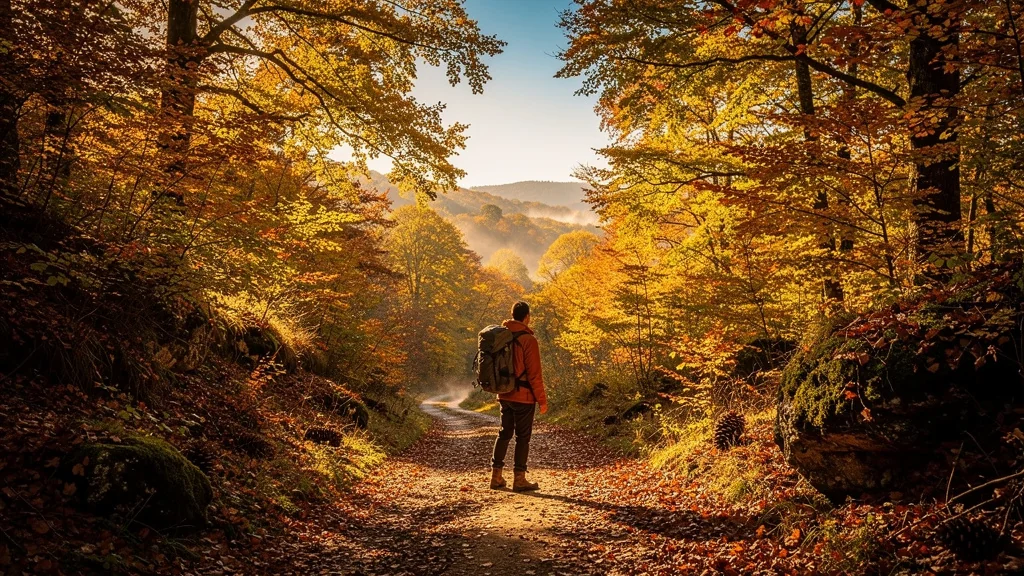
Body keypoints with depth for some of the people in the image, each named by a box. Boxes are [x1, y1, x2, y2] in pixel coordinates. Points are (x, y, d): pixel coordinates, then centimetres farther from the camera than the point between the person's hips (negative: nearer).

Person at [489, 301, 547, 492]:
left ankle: (496, 476, 18)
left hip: (504, 395, 6)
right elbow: (534, 374, -16)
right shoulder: (528, 339, -15)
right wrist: (542, 399, -10)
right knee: (523, 436, 2)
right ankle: (519, 479, 6)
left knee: (504, 433, 16)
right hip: (523, 397, -6)